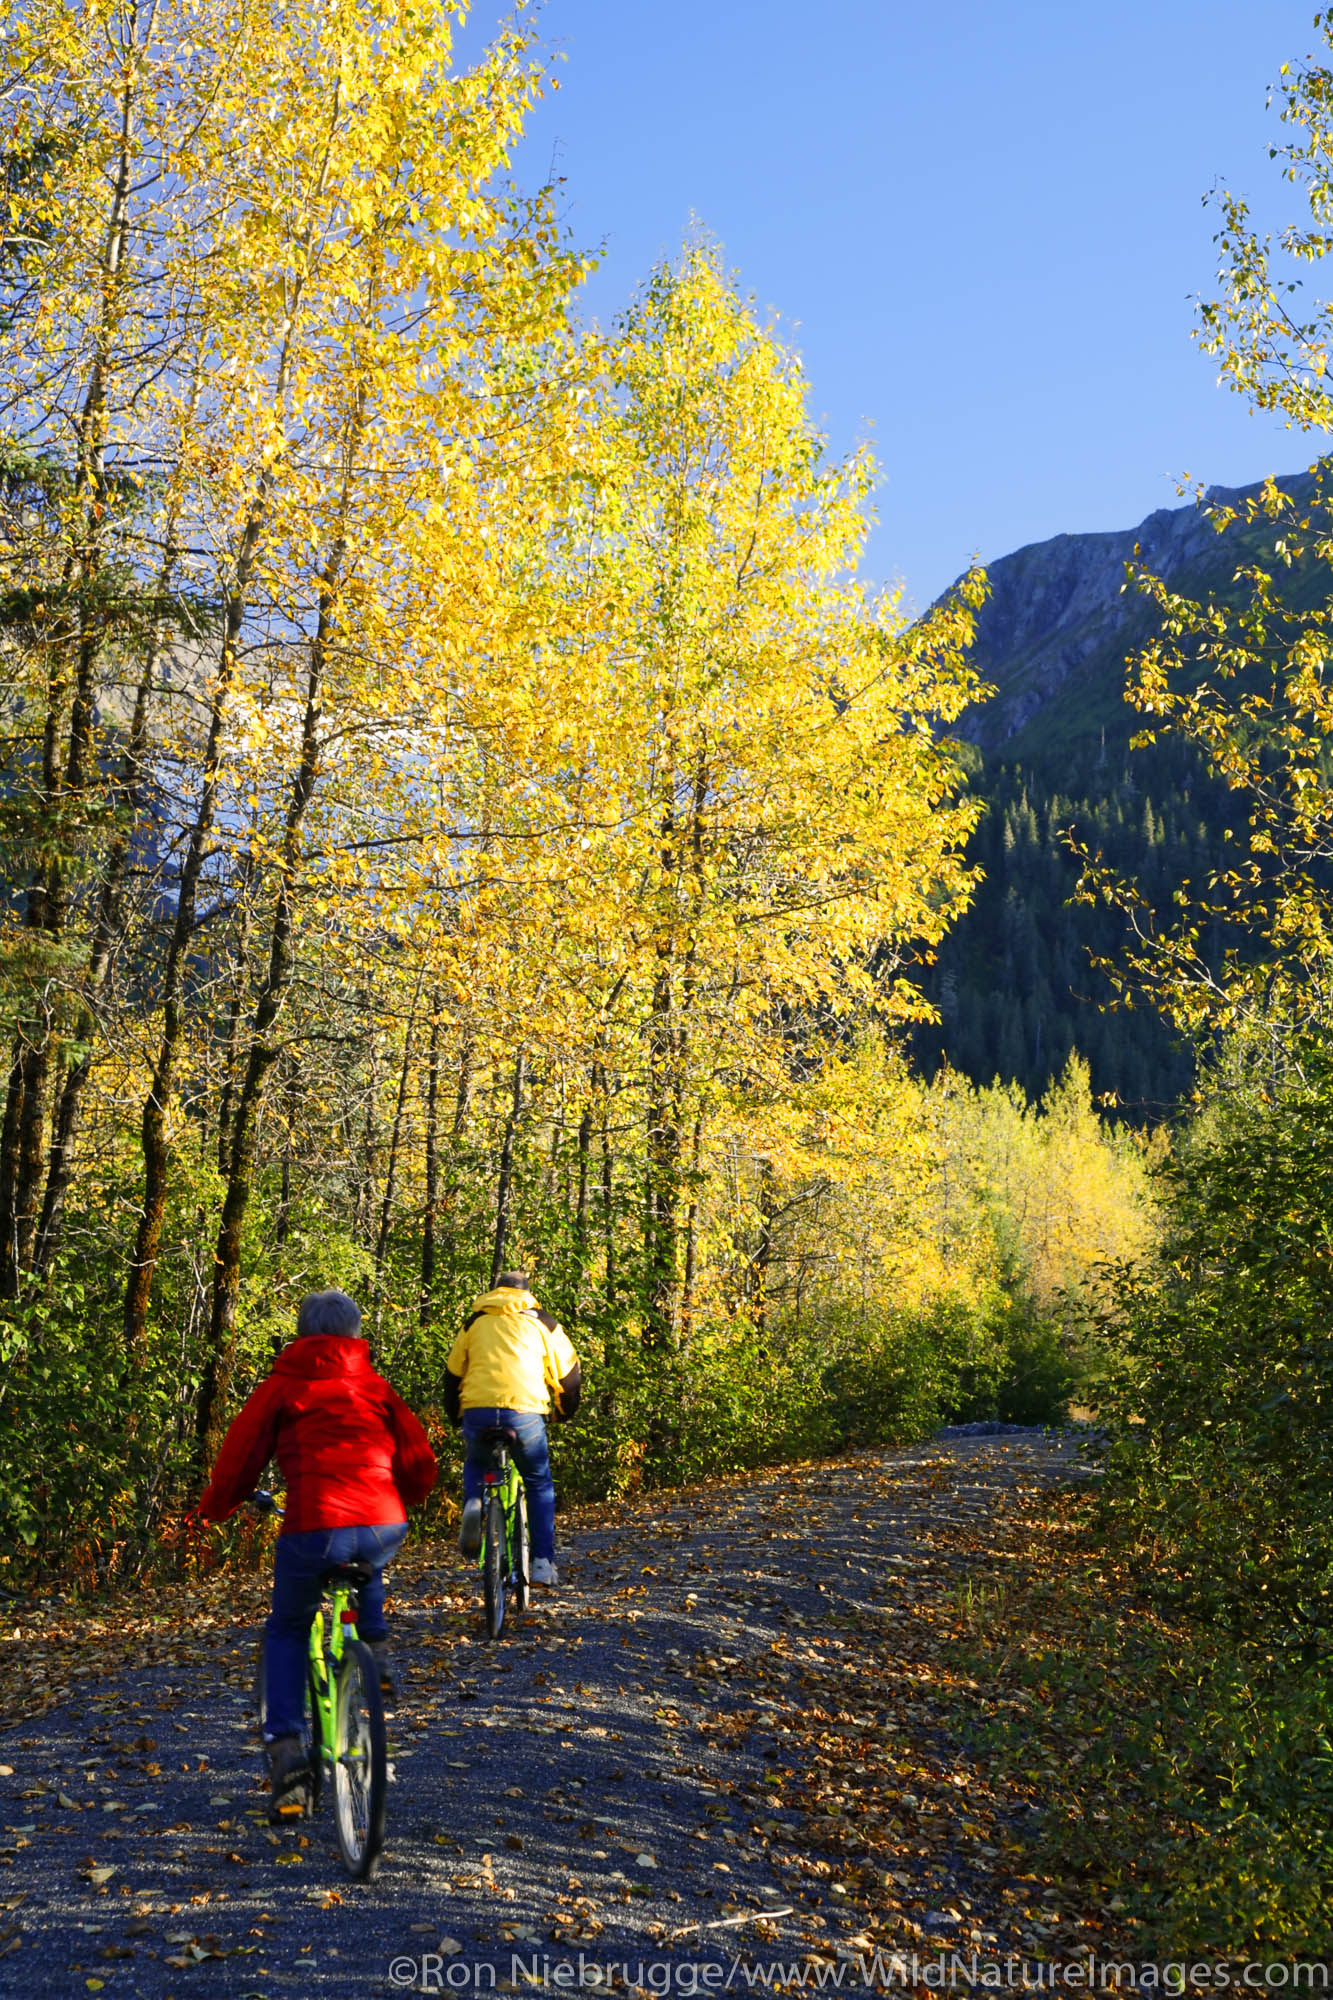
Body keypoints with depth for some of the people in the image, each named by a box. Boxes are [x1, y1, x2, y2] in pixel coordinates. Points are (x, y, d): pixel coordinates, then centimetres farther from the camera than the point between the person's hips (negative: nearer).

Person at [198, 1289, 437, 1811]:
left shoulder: (281, 1386, 13)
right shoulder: (375, 1385, 19)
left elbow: (240, 1456, 11)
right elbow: (421, 1463, 15)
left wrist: (213, 1510, 30)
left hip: (314, 1529, -3)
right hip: (384, 1528, 3)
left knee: (286, 1631, 22)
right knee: (365, 1570, 40)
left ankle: (285, 1748, 9)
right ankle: (376, 1646, 24)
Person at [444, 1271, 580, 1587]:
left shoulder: (475, 1323, 22)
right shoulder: (543, 1324, 18)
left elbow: (452, 1374, 25)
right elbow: (568, 1373, 19)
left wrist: (455, 1416, 38)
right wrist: (564, 1412, 36)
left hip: (477, 1412, 1)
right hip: (524, 1413, -1)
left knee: (475, 1463, 31)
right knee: (539, 1484, 18)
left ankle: (473, 1504, 0)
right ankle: (543, 1562, 11)